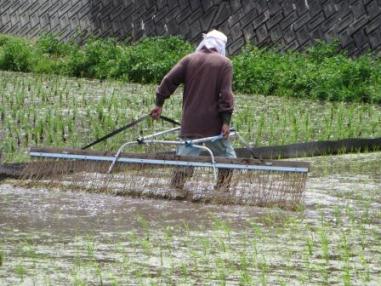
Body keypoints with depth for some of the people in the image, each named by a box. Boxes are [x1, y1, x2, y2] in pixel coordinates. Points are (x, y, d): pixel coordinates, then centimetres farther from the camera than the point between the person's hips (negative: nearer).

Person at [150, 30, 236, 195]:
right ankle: (222, 188, 3)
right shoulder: (224, 63, 0)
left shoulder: (189, 60, 9)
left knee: (185, 156, 6)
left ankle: (176, 188, -3)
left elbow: (169, 81, 4)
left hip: (190, 122, 3)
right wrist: (226, 121, -9)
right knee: (226, 156, 9)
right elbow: (226, 93, -8)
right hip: (213, 122, -3)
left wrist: (159, 104, 12)